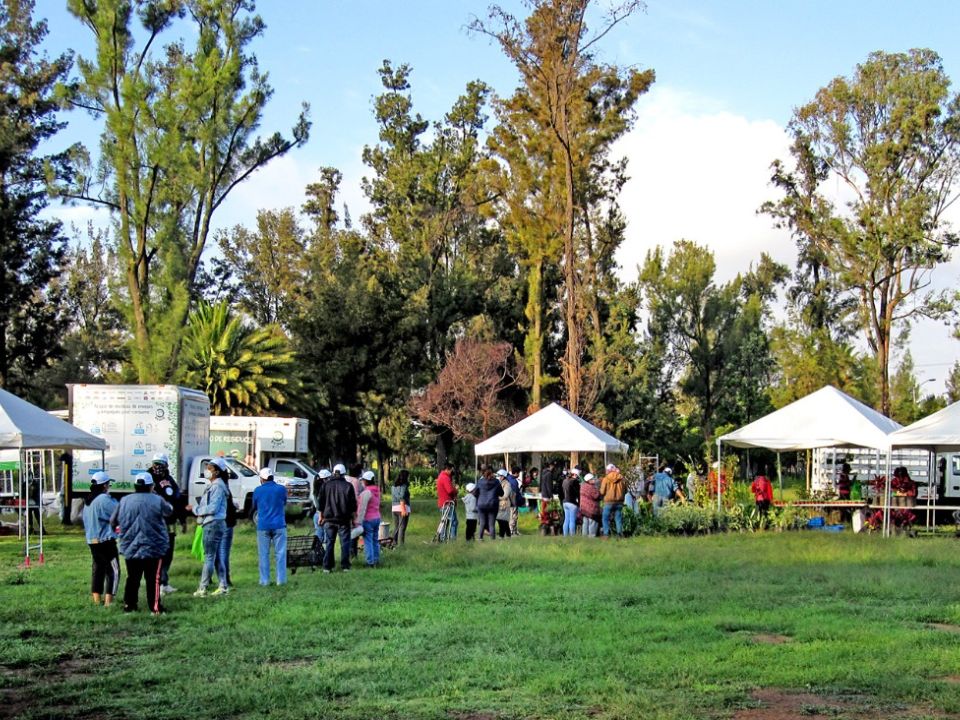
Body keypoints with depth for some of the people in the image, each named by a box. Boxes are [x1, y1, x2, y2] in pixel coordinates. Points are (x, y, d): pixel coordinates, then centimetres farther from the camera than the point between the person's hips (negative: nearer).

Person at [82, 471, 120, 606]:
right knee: (113, 570, -3)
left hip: (91, 540, 8)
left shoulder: (87, 500, 12)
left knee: (98, 569, 15)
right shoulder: (104, 499, -16)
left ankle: (96, 600, 16)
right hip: (106, 540, -8)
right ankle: (108, 601, -10)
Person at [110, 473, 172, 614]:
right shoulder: (157, 500, -9)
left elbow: (113, 521, 8)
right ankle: (155, 607, -1)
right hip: (153, 548, -3)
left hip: (130, 548, 4)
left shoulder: (125, 501, 0)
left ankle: (129, 605, 18)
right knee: (153, 579, 1)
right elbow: (169, 511, 9)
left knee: (132, 578, 14)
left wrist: (124, 525, 27)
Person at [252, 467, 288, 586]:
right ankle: (281, 579, 0)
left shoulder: (257, 491, 1)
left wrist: (253, 514, 38)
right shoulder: (281, 489, 1)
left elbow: (254, 507, 16)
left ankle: (264, 580, 5)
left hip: (263, 526, 0)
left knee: (263, 554, 6)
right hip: (279, 525, 0)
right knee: (280, 553, 2)